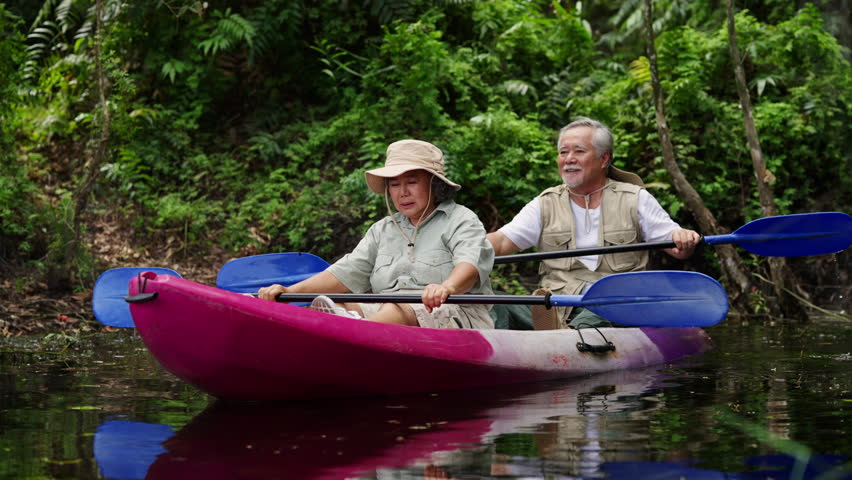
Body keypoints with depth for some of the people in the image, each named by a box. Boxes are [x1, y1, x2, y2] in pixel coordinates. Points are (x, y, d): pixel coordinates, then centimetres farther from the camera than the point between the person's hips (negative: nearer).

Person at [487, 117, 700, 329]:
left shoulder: (636, 199, 13)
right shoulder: (545, 205, 17)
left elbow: (677, 247, 9)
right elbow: (501, 242, 7)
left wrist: (683, 239, -16)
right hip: (560, 309, 2)